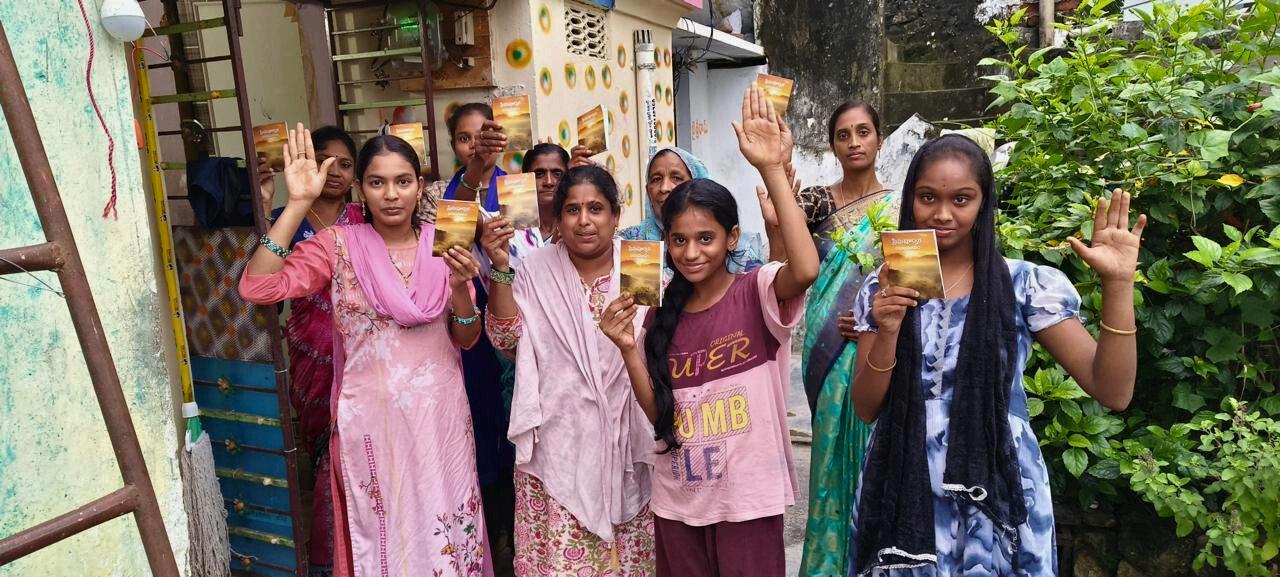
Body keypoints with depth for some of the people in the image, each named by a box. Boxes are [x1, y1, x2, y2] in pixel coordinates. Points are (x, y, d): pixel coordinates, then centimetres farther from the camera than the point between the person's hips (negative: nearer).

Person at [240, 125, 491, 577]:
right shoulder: (338, 246, -5)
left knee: (447, 529, 14)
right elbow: (256, 288, -19)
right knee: (383, 532, 12)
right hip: (371, 417, -2)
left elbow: (466, 339, 3)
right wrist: (299, 203, -21)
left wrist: (459, 285, -16)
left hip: (440, 414, 2)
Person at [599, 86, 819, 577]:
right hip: (677, 501, 5)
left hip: (747, 499, -4)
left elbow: (806, 270, -34)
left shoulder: (757, 292, -11)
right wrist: (630, 350, -12)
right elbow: (658, 414, 3)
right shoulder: (661, 316, 2)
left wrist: (772, 169, -33)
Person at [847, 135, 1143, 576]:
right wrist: (888, 332, -19)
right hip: (903, 493, 1)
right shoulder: (882, 289, -1)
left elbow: (1112, 392, -9)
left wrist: (1118, 282, -18)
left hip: (996, 497, -1)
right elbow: (866, 409, -3)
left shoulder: (1027, 285, -5)